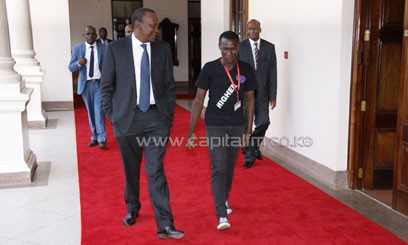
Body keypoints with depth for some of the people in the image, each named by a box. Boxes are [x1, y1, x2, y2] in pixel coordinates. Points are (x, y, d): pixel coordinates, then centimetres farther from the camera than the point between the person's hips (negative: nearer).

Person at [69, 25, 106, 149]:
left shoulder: (103, 48, 0)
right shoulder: (78, 48, 2)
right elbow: (71, 68, 1)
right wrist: (79, 63, -20)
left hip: (99, 83, -2)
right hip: (86, 84, 2)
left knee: (99, 111, -9)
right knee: (90, 112, 10)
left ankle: (101, 139, -6)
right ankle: (94, 137, 20)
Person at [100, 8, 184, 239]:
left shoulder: (163, 48, 2)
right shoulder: (115, 48, -2)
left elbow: (170, 85, 6)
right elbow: (107, 86, 2)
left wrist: (169, 116, 2)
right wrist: (112, 116, -2)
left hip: (156, 118, 0)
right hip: (127, 117, 0)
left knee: (156, 171, -5)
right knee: (131, 171, 14)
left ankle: (165, 225, -2)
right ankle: (132, 209, 38)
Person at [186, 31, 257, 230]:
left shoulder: (246, 70, -1)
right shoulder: (210, 69, -8)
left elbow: (249, 101, 6)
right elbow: (199, 100, -6)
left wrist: (248, 131, 4)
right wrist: (191, 131, -8)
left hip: (237, 125, 3)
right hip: (215, 125, -3)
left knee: (230, 167, 14)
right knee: (218, 168, -8)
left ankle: (223, 200, 38)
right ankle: (222, 215, -6)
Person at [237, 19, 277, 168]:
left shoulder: (269, 47, 3)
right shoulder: (240, 47, -1)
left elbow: (272, 73, 2)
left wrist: (273, 96, -2)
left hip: (262, 94, 1)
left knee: (263, 123, -4)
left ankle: (254, 146, 25)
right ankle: (249, 155, 18)